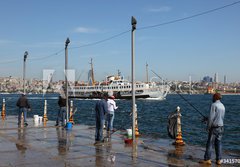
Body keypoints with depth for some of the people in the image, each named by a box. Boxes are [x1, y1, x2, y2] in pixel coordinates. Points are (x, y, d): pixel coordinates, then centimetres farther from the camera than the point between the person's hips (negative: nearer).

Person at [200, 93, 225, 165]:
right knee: (218, 144, 8)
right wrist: (207, 119, 22)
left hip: (214, 127, -7)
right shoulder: (222, 106, 11)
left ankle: (207, 159, 2)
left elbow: (211, 117, -19)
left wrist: (208, 127, -10)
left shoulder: (214, 105, -13)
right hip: (220, 127, 7)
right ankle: (218, 160, 8)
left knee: (209, 144, -1)